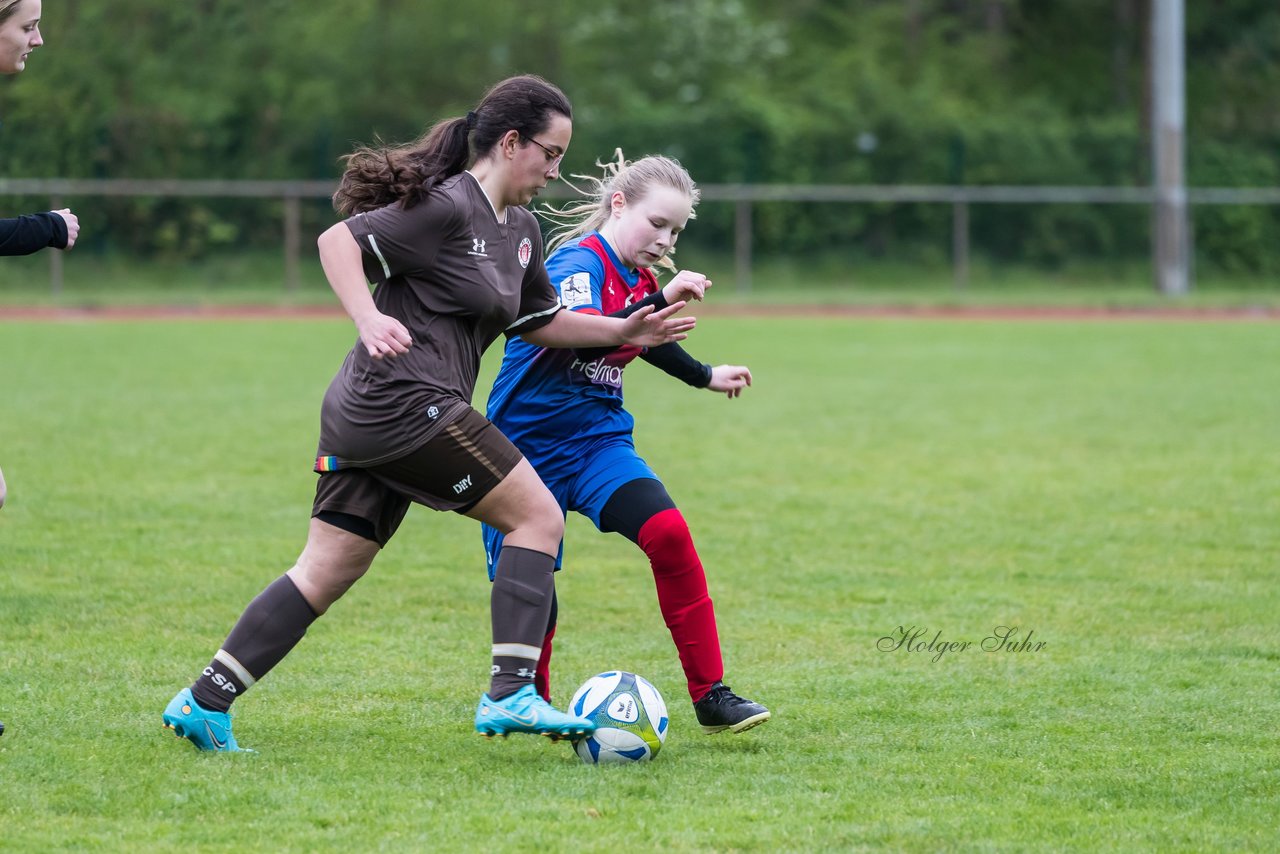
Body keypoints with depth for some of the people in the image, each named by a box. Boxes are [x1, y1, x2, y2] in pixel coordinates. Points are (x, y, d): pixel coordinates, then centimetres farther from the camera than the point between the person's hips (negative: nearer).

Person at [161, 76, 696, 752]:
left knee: (325, 572, 8)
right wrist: (369, 321, -28)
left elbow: (539, 322, 29)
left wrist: (623, 332, 18)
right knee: (539, 518, -5)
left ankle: (203, 702, 6)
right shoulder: (447, 206, -11)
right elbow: (338, 240, -15)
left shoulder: (520, 230, 18)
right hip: (407, 406, -10)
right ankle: (509, 695, -9)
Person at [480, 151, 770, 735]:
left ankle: (710, 696, -17)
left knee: (668, 533, -19)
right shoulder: (579, 262, -17)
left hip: (598, 441, 6)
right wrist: (661, 300, -48)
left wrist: (705, 377, 43)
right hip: (529, 443, -6)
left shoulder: (641, 281, 7)